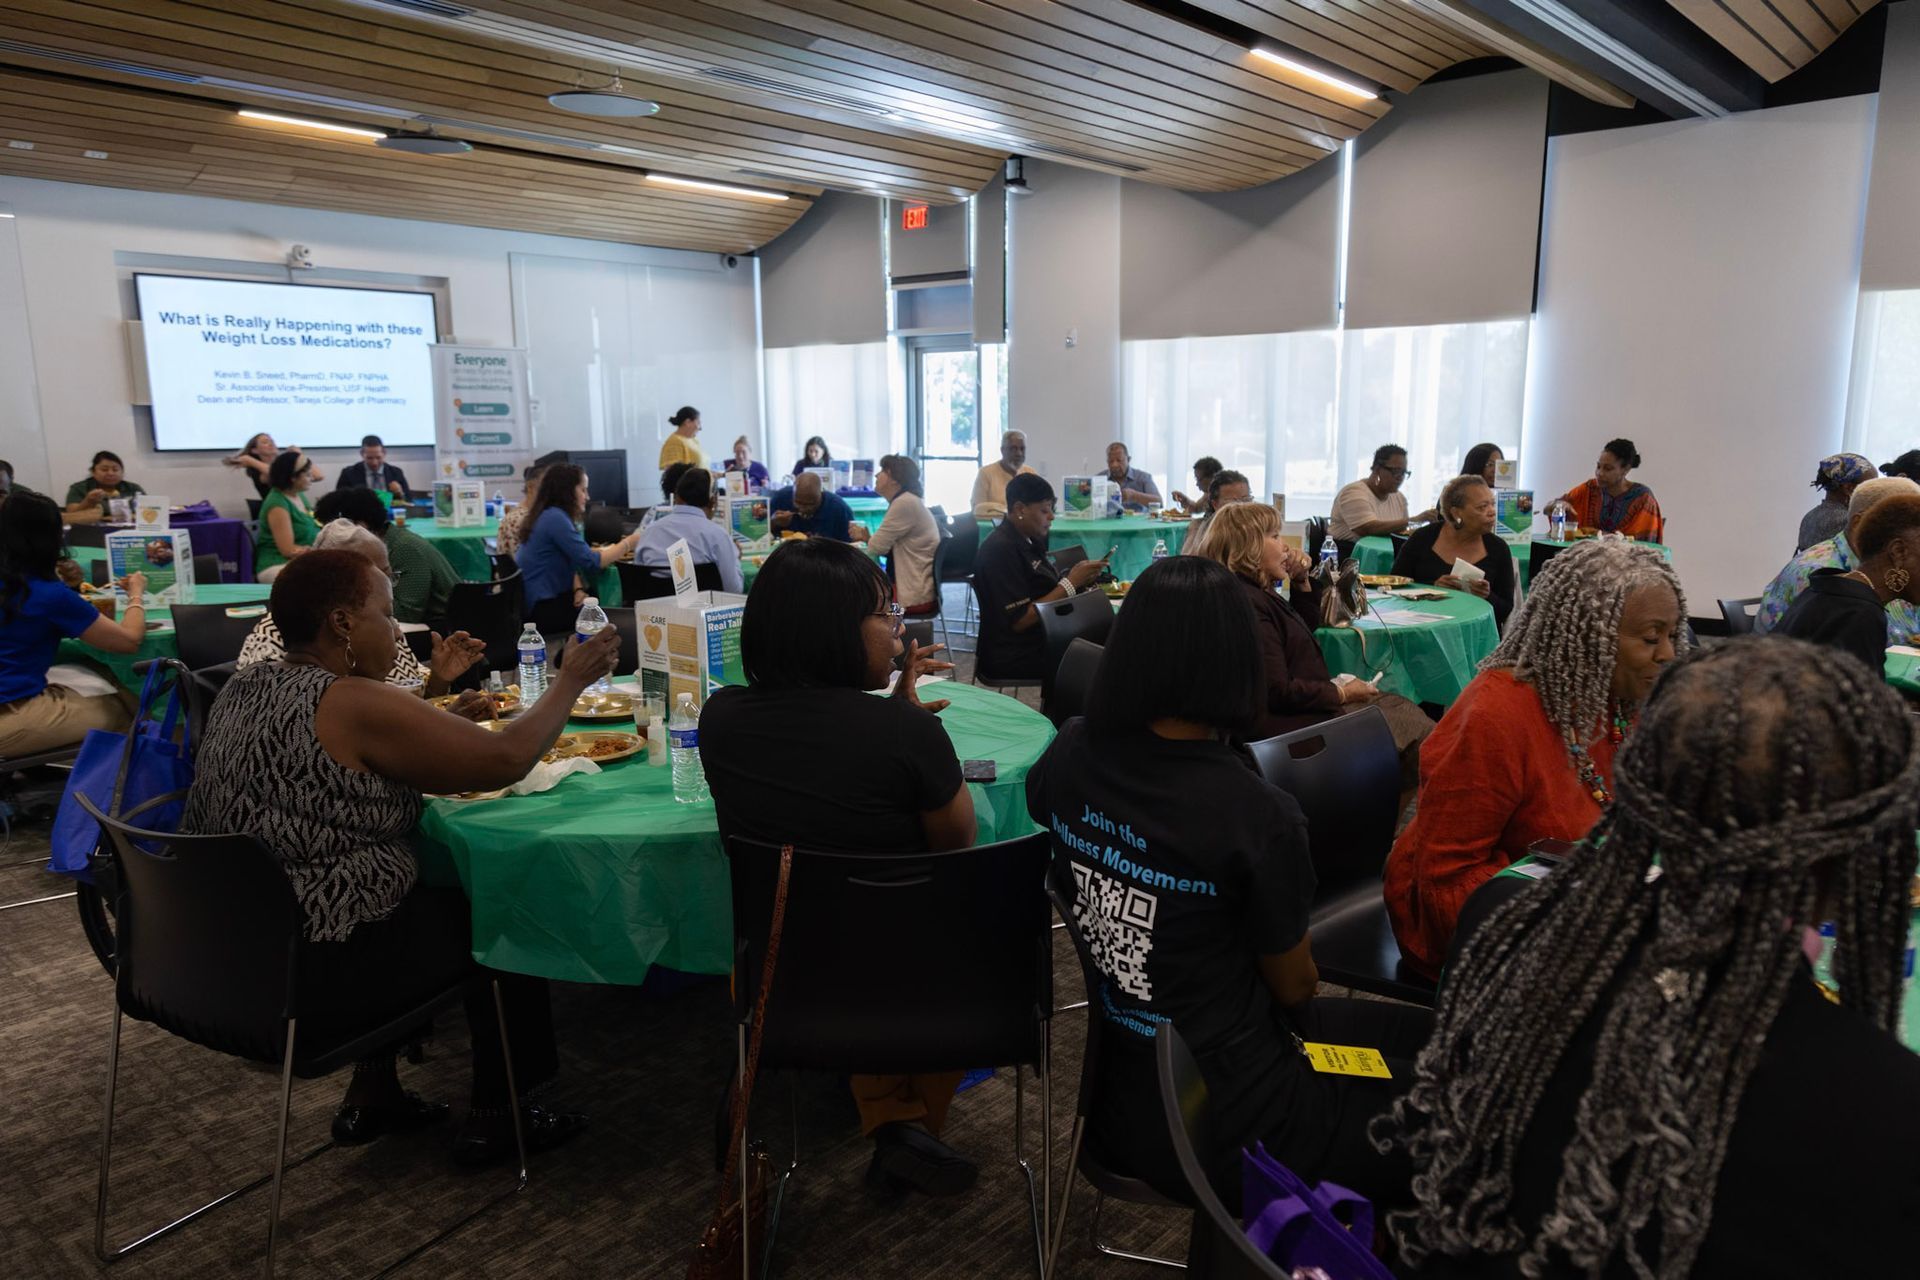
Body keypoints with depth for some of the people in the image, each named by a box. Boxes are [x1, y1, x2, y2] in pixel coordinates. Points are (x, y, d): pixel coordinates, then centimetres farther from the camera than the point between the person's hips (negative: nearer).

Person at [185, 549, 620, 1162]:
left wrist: (435, 700, 10)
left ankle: (371, 1095, 34)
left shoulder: (244, 687, 5)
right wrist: (569, 683, -6)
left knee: (436, 893, 28)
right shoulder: (353, 704, -22)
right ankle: (495, 1116, 24)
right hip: (317, 977, -9)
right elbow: (505, 760, -19)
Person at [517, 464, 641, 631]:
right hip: (543, 609, -9)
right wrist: (630, 542, -13)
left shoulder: (549, 516, 13)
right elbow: (591, 563, -22)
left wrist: (578, 590, -6)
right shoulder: (555, 518, -19)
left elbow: (571, 561, 13)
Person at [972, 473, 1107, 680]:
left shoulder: (1029, 540, 11)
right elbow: (1019, 620, -19)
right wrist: (1071, 583, -15)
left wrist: (1080, 577, -5)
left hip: (1038, 641, 9)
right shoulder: (1000, 549, -16)